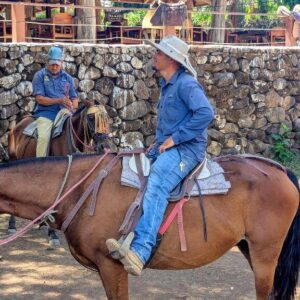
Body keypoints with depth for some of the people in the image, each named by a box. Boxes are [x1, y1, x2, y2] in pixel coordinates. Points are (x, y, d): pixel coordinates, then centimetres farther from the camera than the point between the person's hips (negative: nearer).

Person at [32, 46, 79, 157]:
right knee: (43, 137, -27)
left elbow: (74, 98, 14)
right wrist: (59, 100, -15)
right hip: (46, 112, -3)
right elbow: (39, 98, -6)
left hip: (64, 111, 3)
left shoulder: (67, 77, 14)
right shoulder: (40, 76, 3)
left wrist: (73, 108, -9)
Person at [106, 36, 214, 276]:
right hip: (167, 148, 11)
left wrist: (175, 138, -22)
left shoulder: (186, 84, -12)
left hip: (186, 149, -11)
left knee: (156, 188, -32)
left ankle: (140, 251, -44)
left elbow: (206, 113, -26)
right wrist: (159, 142, 16)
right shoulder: (167, 84, 19)